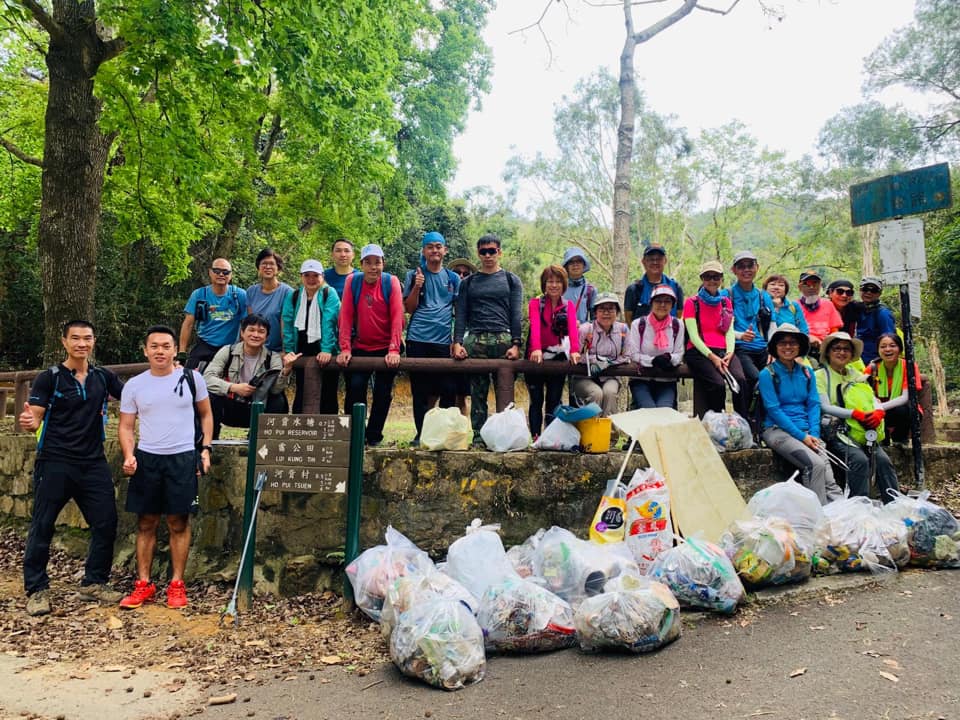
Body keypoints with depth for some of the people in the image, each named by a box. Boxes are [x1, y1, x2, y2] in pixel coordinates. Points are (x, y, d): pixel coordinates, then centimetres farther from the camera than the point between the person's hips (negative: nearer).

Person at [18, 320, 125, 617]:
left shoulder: (103, 377, 7)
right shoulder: (49, 378, -3)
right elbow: (35, 420, -5)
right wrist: (28, 422, -30)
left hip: (94, 464, 3)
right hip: (55, 464, -3)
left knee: (106, 523, 4)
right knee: (42, 526, 4)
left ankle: (94, 583, 19)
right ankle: (36, 590, 17)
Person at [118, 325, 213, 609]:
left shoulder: (192, 378, 0)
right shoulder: (134, 385, 4)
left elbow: (205, 414, 9)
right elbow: (126, 426, 8)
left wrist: (205, 449, 0)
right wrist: (129, 456, -8)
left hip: (183, 458, -2)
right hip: (146, 458, 2)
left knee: (179, 523, 3)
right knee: (146, 523, 7)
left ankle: (177, 585, 12)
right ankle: (143, 585, 16)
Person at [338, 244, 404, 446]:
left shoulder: (391, 282, -7)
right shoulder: (352, 281, -3)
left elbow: (397, 316, -12)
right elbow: (346, 316, -6)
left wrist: (394, 349, -20)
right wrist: (345, 348, -13)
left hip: (386, 348, -1)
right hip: (360, 347, 1)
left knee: (383, 393, 2)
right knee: (355, 387, -11)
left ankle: (374, 437, 17)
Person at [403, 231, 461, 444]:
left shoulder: (453, 278, 13)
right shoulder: (414, 275, 9)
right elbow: (409, 308, 4)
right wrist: (417, 287, -11)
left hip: (445, 341, 1)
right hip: (418, 341, -1)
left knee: (448, 391, -2)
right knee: (420, 391, 3)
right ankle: (421, 434, 10)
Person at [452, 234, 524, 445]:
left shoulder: (511, 280, 14)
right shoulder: (468, 283, 18)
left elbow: (516, 315, 6)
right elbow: (461, 315, 11)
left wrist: (516, 344, -6)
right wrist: (457, 342, -4)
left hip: (503, 339, -1)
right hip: (475, 341, 1)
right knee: (477, 393, -1)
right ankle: (478, 437, 2)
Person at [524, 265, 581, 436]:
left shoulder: (569, 305, 6)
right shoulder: (535, 302, 0)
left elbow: (573, 327, -13)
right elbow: (535, 326, -18)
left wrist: (574, 350, -31)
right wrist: (536, 348, -36)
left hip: (558, 357, 2)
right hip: (536, 358, -2)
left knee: (554, 401, 4)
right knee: (536, 401, 4)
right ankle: (535, 438, 8)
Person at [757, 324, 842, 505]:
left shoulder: (807, 373, 15)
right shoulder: (767, 374, -1)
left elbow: (814, 405, 10)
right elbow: (774, 410, -7)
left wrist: (814, 434, -7)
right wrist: (802, 436, -14)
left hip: (806, 431, 5)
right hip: (777, 429, -5)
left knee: (825, 464, -23)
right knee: (815, 464, -26)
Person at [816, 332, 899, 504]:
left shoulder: (857, 375, 21)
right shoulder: (820, 376, 2)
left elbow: (873, 398, 11)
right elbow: (825, 407, -9)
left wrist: (878, 412, -14)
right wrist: (856, 414, -21)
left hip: (862, 432, 5)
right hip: (835, 430, -5)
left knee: (883, 460, -20)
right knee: (860, 459, -29)